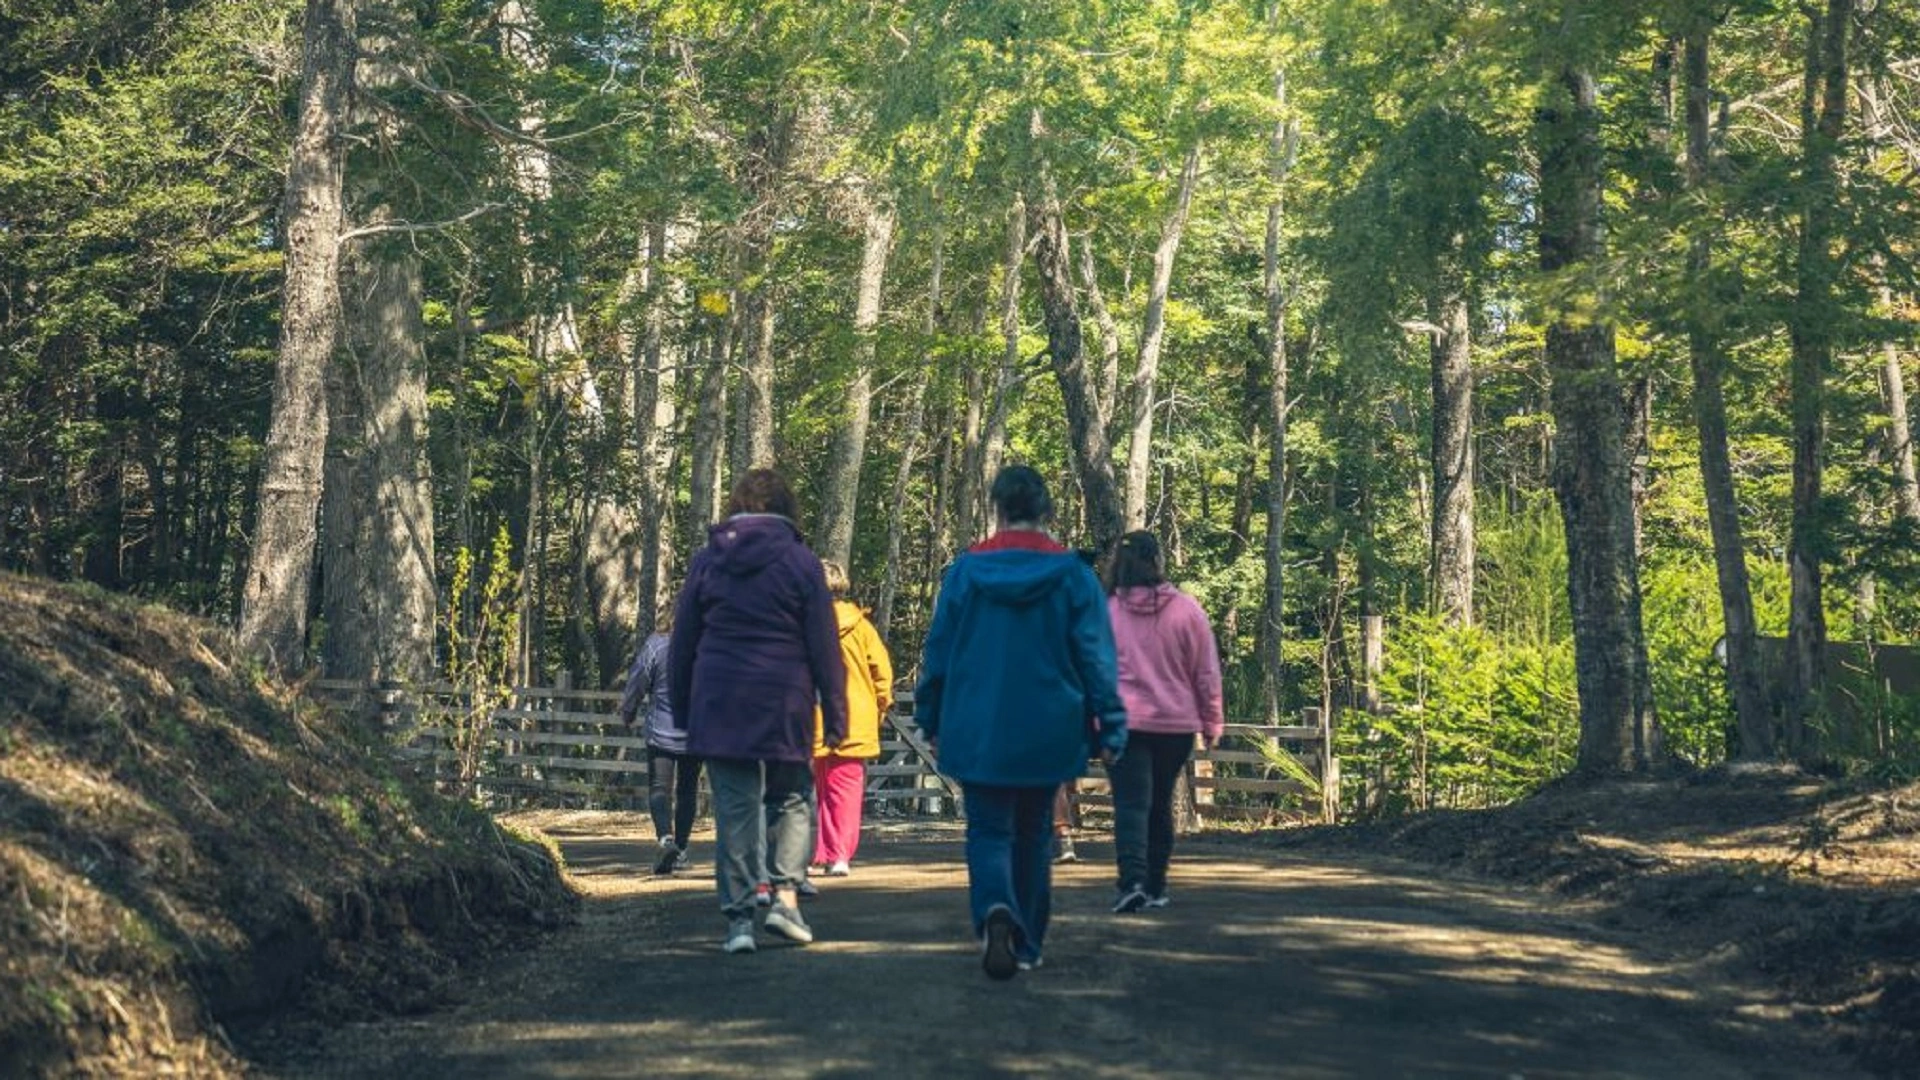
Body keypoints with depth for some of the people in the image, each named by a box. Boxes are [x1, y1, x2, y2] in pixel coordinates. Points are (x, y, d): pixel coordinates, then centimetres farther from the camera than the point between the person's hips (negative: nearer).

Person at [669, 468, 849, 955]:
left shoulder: (707, 560, 7)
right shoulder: (801, 562, 0)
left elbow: (683, 643, 10)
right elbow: (825, 646, -1)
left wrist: (682, 708, 17)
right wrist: (835, 714, 2)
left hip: (718, 703, 2)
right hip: (784, 704, -2)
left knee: (734, 808, 4)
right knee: (792, 798, 14)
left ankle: (738, 917, 1)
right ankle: (785, 895, 1)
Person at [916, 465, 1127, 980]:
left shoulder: (965, 570, -3)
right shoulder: (1072, 574, -4)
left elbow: (938, 652, 3)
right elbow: (1096, 658, -4)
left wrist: (931, 721, 14)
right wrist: (1110, 728, 2)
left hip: (978, 734, -1)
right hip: (1047, 736, 1)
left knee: (988, 831, 5)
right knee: (1033, 836, 15)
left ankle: (996, 909, -24)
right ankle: (1027, 945, 20)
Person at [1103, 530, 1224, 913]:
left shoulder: (1106, 611, -3)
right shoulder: (1187, 610, -2)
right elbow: (1207, 672, 2)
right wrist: (1211, 723, 12)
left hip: (1123, 724, -2)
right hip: (1176, 724, 2)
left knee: (1131, 803, -4)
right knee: (1161, 805, 15)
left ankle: (1132, 881, -23)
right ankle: (1155, 888, 22)